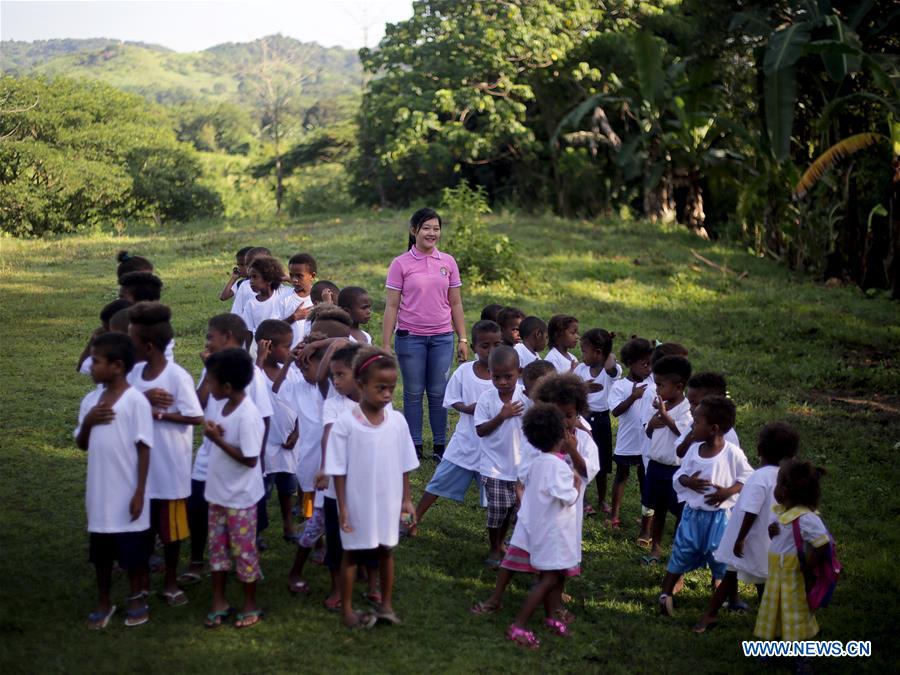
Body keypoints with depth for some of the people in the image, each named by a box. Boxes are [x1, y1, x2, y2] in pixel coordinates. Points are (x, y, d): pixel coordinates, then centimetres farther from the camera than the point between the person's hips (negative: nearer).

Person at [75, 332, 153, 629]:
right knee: (101, 550, 14)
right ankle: (104, 602, 29)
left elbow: (143, 448, -12)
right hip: (99, 493, 5)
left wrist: (140, 492, -14)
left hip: (127, 493, -5)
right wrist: (87, 421, -9)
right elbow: (82, 444, 12)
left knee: (133, 549, 9)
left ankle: (136, 599, 27)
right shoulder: (91, 400, 4)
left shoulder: (136, 401, -14)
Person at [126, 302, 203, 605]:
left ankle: (171, 582, 26)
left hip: (170, 467, -5)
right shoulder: (134, 373, 1)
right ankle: (143, 580, 31)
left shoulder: (177, 376, -17)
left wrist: (157, 413, -21)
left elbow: (196, 417, -19)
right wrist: (143, 398, -18)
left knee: (171, 527, 10)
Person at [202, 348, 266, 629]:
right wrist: (211, 431, -8)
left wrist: (217, 439, -25)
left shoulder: (248, 416, -26)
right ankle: (219, 602, 30)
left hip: (240, 496, -8)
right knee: (217, 547, 16)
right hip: (217, 491, 8)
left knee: (244, 551, 7)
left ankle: (250, 605, 23)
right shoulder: (218, 404, -2)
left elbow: (250, 459, -25)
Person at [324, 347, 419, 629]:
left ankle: (386, 604, 30)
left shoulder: (397, 421, -5)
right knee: (351, 553, 11)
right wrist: (342, 506, -10)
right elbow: (338, 469, -10)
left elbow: (404, 465, 4)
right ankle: (347, 610, 22)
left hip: (388, 502, 3)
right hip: (357, 503, -3)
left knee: (386, 550, 15)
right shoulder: (345, 422, -15)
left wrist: (406, 499, 5)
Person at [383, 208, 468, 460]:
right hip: (410, 337, -2)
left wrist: (463, 339, 6)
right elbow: (391, 306, -2)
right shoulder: (401, 264, -2)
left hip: (442, 337, 2)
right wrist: (385, 345, -5)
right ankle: (415, 447, 14)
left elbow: (455, 304, 10)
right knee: (413, 393, 6)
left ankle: (440, 446, 15)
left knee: (438, 393, 6)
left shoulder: (448, 262, 6)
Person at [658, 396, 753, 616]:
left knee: (720, 559, 9)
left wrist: (727, 492, -19)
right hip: (692, 513, 3)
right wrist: (688, 482, -17)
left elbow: (748, 478, -4)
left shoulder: (732, 453, -14)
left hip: (718, 516, -3)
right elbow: (678, 476, 6)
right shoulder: (694, 450, -2)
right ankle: (665, 594, 19)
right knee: (681, 554, 11)